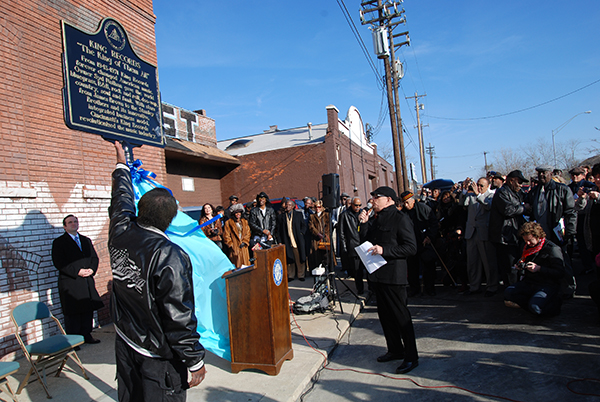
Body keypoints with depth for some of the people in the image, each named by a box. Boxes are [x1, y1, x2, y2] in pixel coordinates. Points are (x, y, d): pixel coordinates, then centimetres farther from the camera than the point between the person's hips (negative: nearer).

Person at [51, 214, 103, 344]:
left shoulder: (86, 240, 16)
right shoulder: (59, 242, -1)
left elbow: (94, 257, 14)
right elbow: (59, 263, -11)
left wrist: (92, 269, -6)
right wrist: (77, 272, -18)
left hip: (87, 281, 5)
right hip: (70, 284, -5)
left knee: (88, 310, 9)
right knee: (72, 313, 0)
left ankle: (86, 335, 21)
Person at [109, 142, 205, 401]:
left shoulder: (120, 233, -10)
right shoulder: (170, 257, -28)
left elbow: (121, 201, 13)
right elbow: (179, 317, -23)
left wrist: (122, 165, 31)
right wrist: (195, 362, -10)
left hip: (124, 343, 7)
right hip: (157, 355, -7)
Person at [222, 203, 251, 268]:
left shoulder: (244, 222, 15)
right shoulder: (228, 223, 0)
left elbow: (248, 233, 11)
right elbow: (226, 236, -2)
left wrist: (244, 242, -2)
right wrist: (231, 244, -9)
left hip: (244, 247, 4)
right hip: (234, 248, -4)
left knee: (246, 264, 2)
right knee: (236, 265, -6)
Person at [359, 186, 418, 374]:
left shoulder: (400, 218, -11)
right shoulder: (375, 219, 14)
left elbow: (411, 248, -16)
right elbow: (365, 242, 13)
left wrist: (384, 250, -22)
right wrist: (364, 223, 0)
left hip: (393, 275, -8)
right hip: (377, 274, 8)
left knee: (400, 315, -1)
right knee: (385, 314, 16)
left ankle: (411, 357, 12)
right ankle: (395, 350, 31)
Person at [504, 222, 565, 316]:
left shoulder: (553, 249, -8)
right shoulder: (528, 247, 14)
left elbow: (560, 273, -15)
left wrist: (539, 268, -22)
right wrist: (520, 267, 1)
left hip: (548, 284, -7)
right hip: (529, 282, 7)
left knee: (535, 307, -32)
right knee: (508, 292, -17)